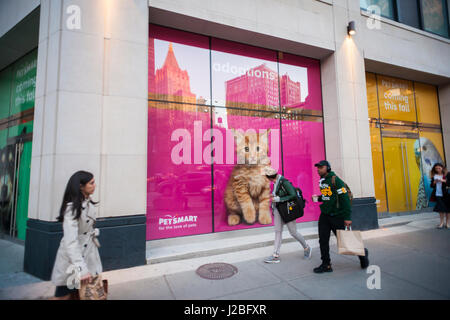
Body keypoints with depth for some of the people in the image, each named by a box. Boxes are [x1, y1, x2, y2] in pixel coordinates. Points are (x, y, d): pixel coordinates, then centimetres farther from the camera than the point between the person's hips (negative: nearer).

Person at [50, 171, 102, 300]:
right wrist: (81, 268, -31)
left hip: (88, 254, 7)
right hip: (72, 260, -6)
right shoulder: (72, 207, -22)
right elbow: (70, 241, -29)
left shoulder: (89, 204, 0)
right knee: (64, 295, 11)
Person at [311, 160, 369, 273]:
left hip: (337, 216, -7)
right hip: (324, 215, 7)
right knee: (323, 240, 4)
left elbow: (345, 198, -17)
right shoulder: (322, 181, 9)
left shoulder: (335, 180, -15)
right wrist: (318, 198, 2)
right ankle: (326, 265, 15)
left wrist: (347, 217, -19)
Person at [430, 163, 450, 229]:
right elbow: (432, 186, 9)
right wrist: (434, 182, -9)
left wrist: (443, 181, -18)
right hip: (438, 194, 2)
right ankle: (442, 222, 11)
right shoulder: (434, 176, 7)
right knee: (441, 209, 3)